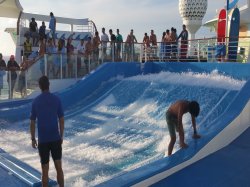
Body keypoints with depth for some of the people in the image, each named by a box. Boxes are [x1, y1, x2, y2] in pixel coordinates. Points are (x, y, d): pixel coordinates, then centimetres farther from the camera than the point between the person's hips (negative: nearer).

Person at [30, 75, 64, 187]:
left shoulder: (35, 101, -4)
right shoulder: (56, 99, -3)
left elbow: (32, 123, -1)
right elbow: (61, 121, -1)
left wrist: (33, 139, 10)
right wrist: (61, 136, 10)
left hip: (43, 140, 0)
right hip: (56, 139, 1)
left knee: (45, 170, 8)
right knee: (59, 167, 11)